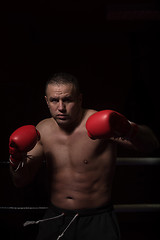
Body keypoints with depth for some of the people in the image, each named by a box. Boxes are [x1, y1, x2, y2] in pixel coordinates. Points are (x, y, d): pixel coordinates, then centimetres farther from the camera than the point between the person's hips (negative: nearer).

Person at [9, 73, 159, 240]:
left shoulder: (96, 124, -16)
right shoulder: (43, 130, -1)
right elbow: (22, 181, 6)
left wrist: (127, 131, -49)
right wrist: (16, 159, -16)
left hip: (96, 221, -4)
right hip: (55, 219, 4)